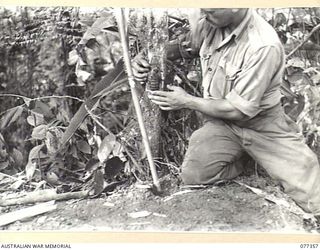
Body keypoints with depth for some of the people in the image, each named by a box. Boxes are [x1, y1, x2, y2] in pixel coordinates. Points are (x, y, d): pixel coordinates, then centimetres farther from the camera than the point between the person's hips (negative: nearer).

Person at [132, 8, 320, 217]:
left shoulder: (264, 46, -28)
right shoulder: (211, 24, -10)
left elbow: (239, 110, -23)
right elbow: (184, 47, 11)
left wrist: (187, 101, -17)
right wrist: (148, 58, -9)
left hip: (263, 127, -4)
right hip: (223, 122, 5)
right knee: (193, 174, -21)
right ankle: (239, 159, 8)